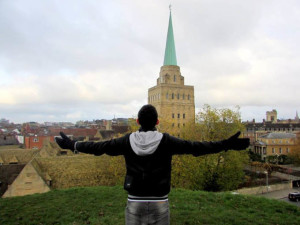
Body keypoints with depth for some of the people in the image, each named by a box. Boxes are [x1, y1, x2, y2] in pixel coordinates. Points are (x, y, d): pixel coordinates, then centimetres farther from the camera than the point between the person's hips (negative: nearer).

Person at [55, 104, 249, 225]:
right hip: (159, 202, -1)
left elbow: (98, 147, 0)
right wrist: (226, 145, -7)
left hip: (135, 202, 1)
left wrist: (71, 144, 14)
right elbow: (195, 147, -13)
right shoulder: (166, 141, -11)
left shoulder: (128, 141, -6)